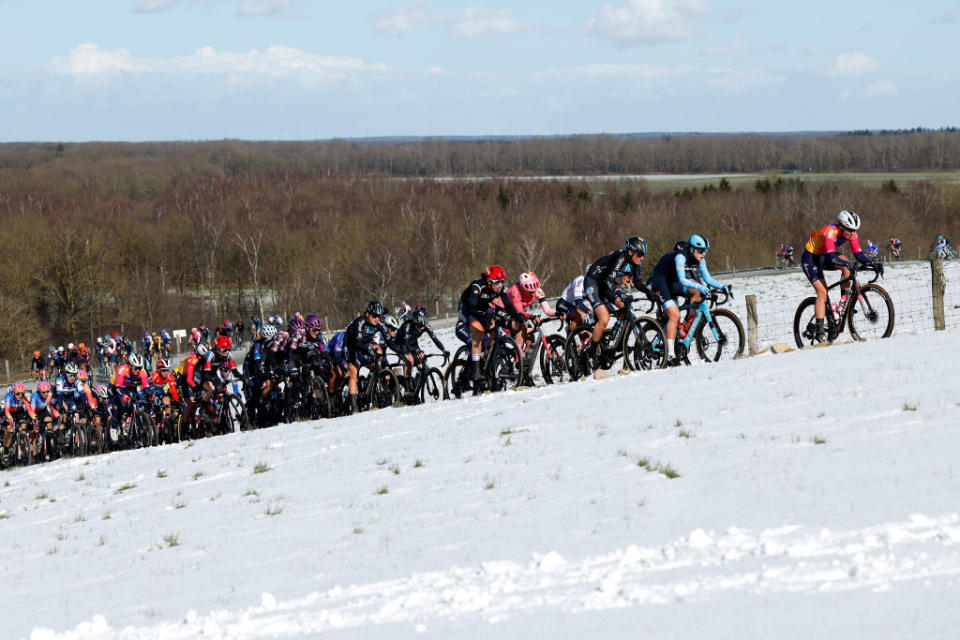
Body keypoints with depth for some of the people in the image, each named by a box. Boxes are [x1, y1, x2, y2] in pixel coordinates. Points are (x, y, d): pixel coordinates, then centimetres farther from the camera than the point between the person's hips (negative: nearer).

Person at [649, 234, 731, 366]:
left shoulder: (699, 259, -6)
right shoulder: (681, 257, -28)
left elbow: (707, 278, -4)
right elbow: (682, 280, -38)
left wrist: (722, 286, -19)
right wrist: (700, 286, -50)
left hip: (673, 283, 8)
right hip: (660, 282, -8)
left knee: (698, 292, -14)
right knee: (674, 315, -22)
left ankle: (688, 324, -1)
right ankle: (670, 356, -23)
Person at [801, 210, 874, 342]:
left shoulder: (851, 234, -13)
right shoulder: (830, 231, -33)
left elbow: (858, 254, -15)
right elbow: (832, 257, -44)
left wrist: (872, 263, -32)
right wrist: (848, 264, -59)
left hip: (824, 257, 6)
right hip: (810, 258, -6)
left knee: (847, 266, -24)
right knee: (822, 292, -19)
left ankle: (844, 300, -13)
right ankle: (819, 330, -17)